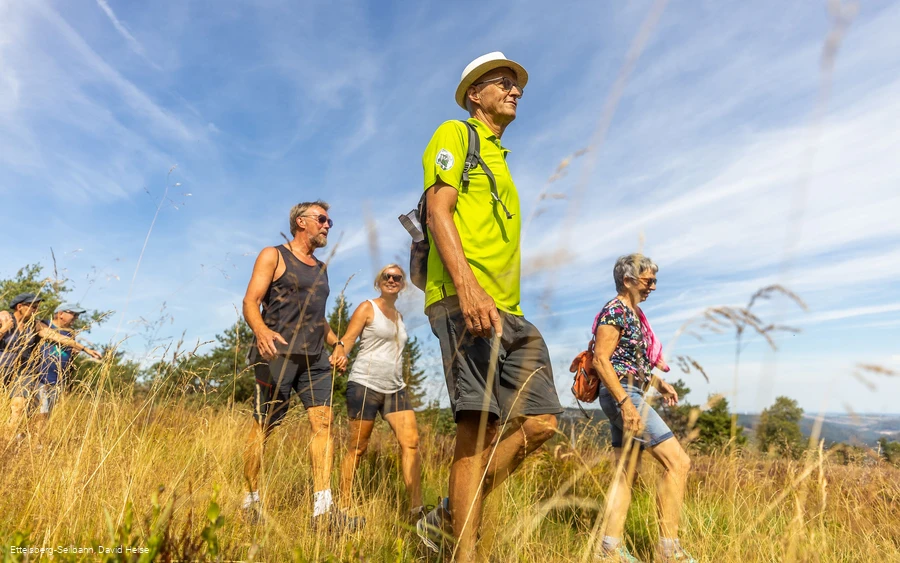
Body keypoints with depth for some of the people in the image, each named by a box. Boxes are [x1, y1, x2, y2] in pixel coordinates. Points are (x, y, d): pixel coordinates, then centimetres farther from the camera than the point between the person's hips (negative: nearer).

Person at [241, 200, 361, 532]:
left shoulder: (321, 268, 22)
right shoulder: (273, 256, 3)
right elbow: (250, 301, -7)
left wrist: (337, 343, 11)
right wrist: (260, 330, -28)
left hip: (315, 357, 6)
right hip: (278, 353, -5)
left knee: (323, 422, -7)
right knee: (263, 427, 1)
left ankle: (323, 510, -7)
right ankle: (251, 500, 21)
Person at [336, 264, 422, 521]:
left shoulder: (399, 316, 20)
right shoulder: (367, 308, 2)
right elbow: (346, 341, -6)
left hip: (395, 388, 6)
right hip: (365, 385, -6)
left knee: (411, 441, -7)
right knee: (358, 448, 0)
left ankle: (417, 509, -6)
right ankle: (343, 506, 15)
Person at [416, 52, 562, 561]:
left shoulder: (500, 159, 33)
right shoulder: (456, 134, 8)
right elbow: (438, 210, -9)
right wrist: (467, 287, -23)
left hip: (508, 311, 9)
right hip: (464, 300, -8)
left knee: (540, 422, 0)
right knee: (479, 423, -11)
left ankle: (448, 518, 14)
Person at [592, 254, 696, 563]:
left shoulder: (633, 313, 18)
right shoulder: (615, 310, -12)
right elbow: (601, 360, -19)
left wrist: (659, 382, 13)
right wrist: (626, 403, -24)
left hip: (627, 395, 10)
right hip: (622, 394, -10)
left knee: (626, 471, 10)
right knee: (677, 461, -9)